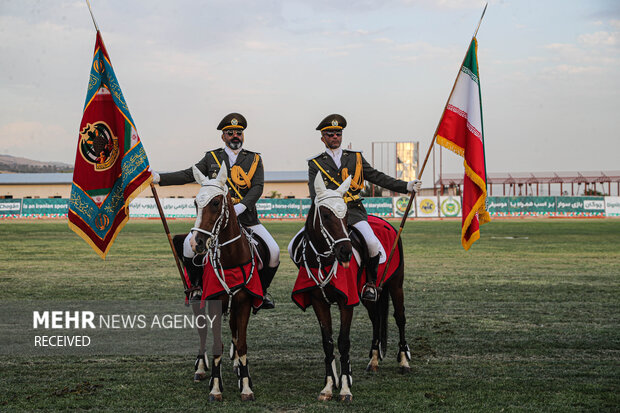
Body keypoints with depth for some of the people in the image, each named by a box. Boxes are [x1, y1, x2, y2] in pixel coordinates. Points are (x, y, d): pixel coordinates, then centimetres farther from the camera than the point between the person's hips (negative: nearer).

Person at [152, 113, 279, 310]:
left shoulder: (254, 159, 7)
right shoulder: (212, 158, 10)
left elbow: (257, 188, -5)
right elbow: (189, 175, 3)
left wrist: (240, 207, -22)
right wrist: (159, 178, -9)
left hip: (246, 217, 0)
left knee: (273, 251, -11)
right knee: (190, 244, -20)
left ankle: (261, 291, 13)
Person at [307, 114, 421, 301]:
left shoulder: (355, 157, 16)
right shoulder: (315, 163, 10)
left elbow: (377, 177, 14)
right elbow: (315, 194, 0)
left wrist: (406, 186, 6)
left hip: (353, 211, 0)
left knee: (372, 243, -24)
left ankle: (371, 282, 0)